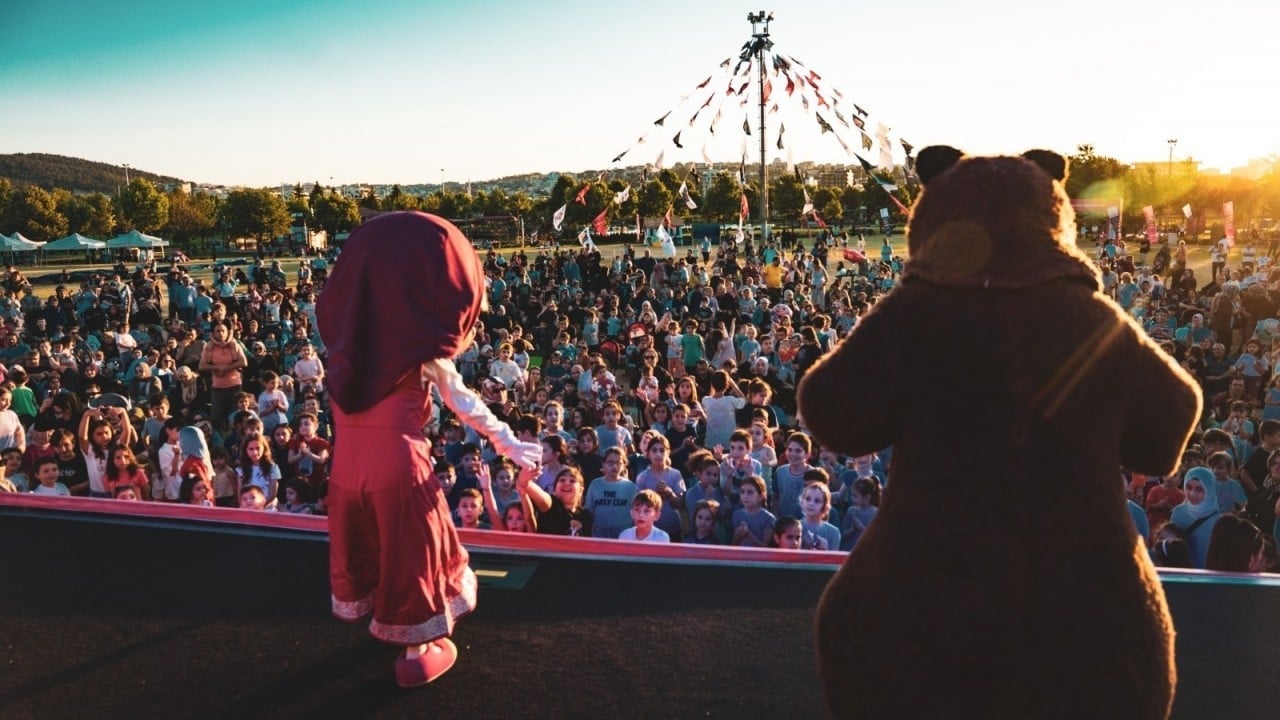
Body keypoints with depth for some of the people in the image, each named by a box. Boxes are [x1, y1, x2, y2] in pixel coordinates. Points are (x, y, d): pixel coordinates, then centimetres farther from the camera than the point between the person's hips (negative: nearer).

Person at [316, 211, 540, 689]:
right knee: (409, 551, 10)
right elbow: (460, 399, -7)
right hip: (398, 459, -6)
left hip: (348, 458, 6)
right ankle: (419, 648, 24)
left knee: (365, 542, 24)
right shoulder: (419, 339, -13)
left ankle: (381, 620, 47)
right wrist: (508, 441, 2)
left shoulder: (349, 331, 1)